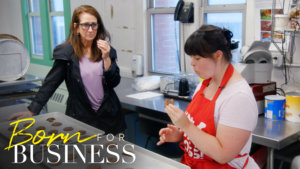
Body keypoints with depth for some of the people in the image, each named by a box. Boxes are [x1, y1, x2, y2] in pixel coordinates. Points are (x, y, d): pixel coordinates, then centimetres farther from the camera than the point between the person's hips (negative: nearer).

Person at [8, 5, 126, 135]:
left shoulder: (106, 50, 1)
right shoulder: (65, 52, -8)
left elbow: (114, 82, -1)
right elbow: (50, 83, -7)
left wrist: (106, 58, -14)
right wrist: (32, 111, -11)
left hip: (109, 116, 3)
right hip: (81, 117, -2)